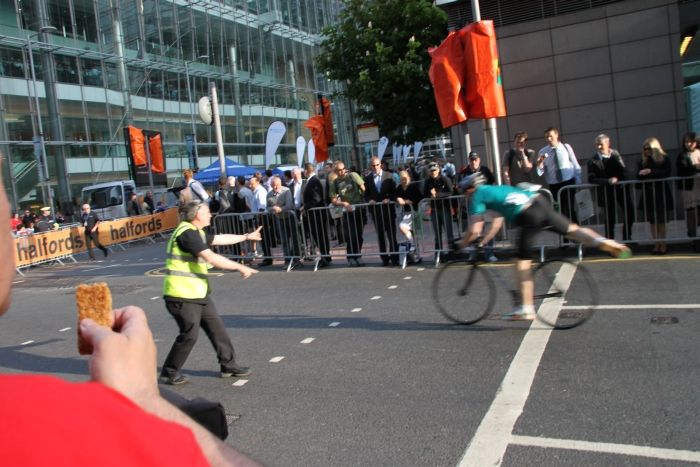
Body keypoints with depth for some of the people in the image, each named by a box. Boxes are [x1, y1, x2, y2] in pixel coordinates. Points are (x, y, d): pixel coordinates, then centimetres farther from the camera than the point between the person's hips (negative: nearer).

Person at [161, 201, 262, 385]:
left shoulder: (196, 233, 14)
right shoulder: (187, 233, -18)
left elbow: (221, 239, 26)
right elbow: (211, 258, -25)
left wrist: (247, 236, 32)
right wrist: (240, 267, -21)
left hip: (198, 294, 10)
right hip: (182, 295, -10)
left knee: (217, 329, 10)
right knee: (189, 335, -3)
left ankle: (229, 365, 20)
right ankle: (169, 373, 15)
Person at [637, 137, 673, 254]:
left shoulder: (664, 159, -2)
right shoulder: (643, 161, 8)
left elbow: (667, 173, -15)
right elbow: (639, 176, 6)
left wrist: (651, 171, -22)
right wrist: (642, 173, -15)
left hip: (661, 194, -3)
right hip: (648, 195, 4)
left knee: (661, 222, -1)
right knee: (652, 222, 4)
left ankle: (662, 245, 6)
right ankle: (657, 245, 10)